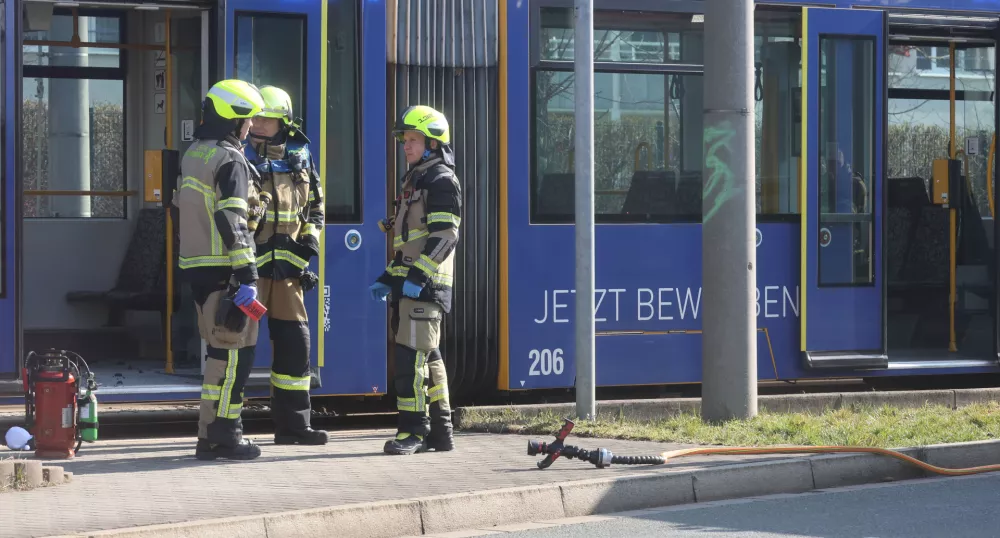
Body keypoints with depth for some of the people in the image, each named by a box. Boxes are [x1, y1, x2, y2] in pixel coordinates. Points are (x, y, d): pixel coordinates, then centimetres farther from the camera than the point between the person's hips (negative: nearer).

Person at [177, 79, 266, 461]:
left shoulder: (192, 155, 16)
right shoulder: (231, 161, -13)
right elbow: (232, 223, -20)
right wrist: (248, 275, -20)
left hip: (195, 266, 9)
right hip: (223, 270, -9)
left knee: (220, 349, 14)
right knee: (235, 351, -3)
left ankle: (210, 436, 16)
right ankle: (223, 435, -4)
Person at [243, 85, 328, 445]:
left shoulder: (299, 157, 12)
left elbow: (315, 203, 24)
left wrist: (310, 238, 9)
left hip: (287, 264, 5)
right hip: (249, 263, -5)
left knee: (294, 341, 7)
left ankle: (292, 424, 17)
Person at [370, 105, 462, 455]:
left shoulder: (441, 181, -9)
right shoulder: (415, 180, 22)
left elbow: (444, 236, -18)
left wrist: (418, 275, -25)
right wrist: (388, 278, 20)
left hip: (425, 284, -10)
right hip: (409, 282, 10)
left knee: (411, 354, -13)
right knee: (428, 355, 11)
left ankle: (413, 431, -13)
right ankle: (440, 432, 16)